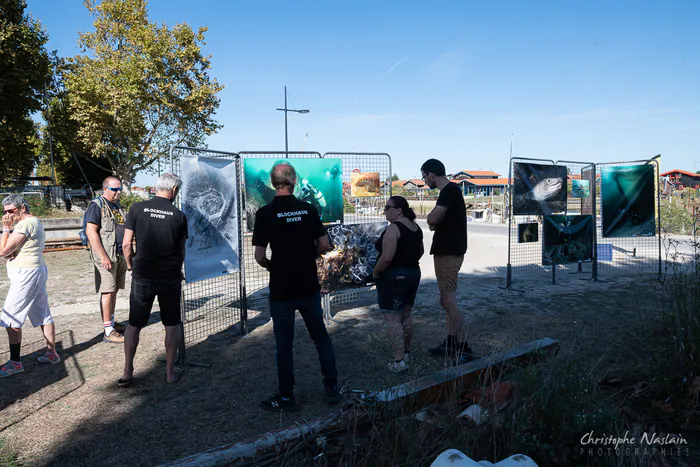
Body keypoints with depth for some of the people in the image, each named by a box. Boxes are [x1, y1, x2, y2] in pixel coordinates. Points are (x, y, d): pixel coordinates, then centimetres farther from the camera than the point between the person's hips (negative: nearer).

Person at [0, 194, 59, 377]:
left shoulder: (25, 224, -16)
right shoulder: (35, 221, 16)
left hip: (26, 274, -10)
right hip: (36, 272, 10)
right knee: (43, 315, 13)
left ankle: (15, 362, -1)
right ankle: (52, 353, 20)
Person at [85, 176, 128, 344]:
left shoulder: (117, 206, 17)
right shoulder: (97, 205, -8)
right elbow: (91, 231, -16)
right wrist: (103, 256, -21)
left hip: (120, 255, 8)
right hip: (106, 256, -8)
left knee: (114, 290, 14)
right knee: (107, 292, -6)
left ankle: (111, 322, 24)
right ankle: (108, 331, -3)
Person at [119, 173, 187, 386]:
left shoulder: (137, 209, -4)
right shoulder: (179, 215, -4)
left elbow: (126, 244, -4)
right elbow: (181, 251, 4)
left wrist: (130, 265, 12)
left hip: (142, 277, 1)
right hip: (170, 278, 0)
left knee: (134, 325, 14)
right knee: (172, 325, 13)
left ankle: (127, 373, 20)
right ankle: (170, 371, 19)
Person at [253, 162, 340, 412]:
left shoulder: (266, 213, -11)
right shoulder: (309, 209, -2)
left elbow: (259, 256, -12)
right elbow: (324, 245, 0)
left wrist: (272, 266, 7)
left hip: (281, 289, -3)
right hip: (309, 286, 3)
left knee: (284, 344, 9)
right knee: (321, 336, 16)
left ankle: (286, 397, 20)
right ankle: (332, 388, 23)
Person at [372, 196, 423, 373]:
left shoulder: (394, 228, -19)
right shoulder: (415, 227, 9)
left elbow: (387, 257, -25)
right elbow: (420, 251, 18)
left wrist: (375, 272, -11)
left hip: (393, 277, -9)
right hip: (413, 273, 9)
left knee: (393, 319, -4)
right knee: (406, 316, 18)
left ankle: (399, 361, -4)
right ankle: (406, 352, 29)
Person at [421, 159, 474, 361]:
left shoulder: (450, 190, -15)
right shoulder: (448, 191, 17)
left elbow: (431, 219, -22)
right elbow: (434, 222, 16)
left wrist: (433, 217, -1)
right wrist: (434, 219, -5)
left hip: (449, 252, -10)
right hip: (446, 251, 10)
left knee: (448, 300, -10)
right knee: (447, 299, 13)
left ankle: (463, 348, -6)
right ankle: (451, 343, 20)